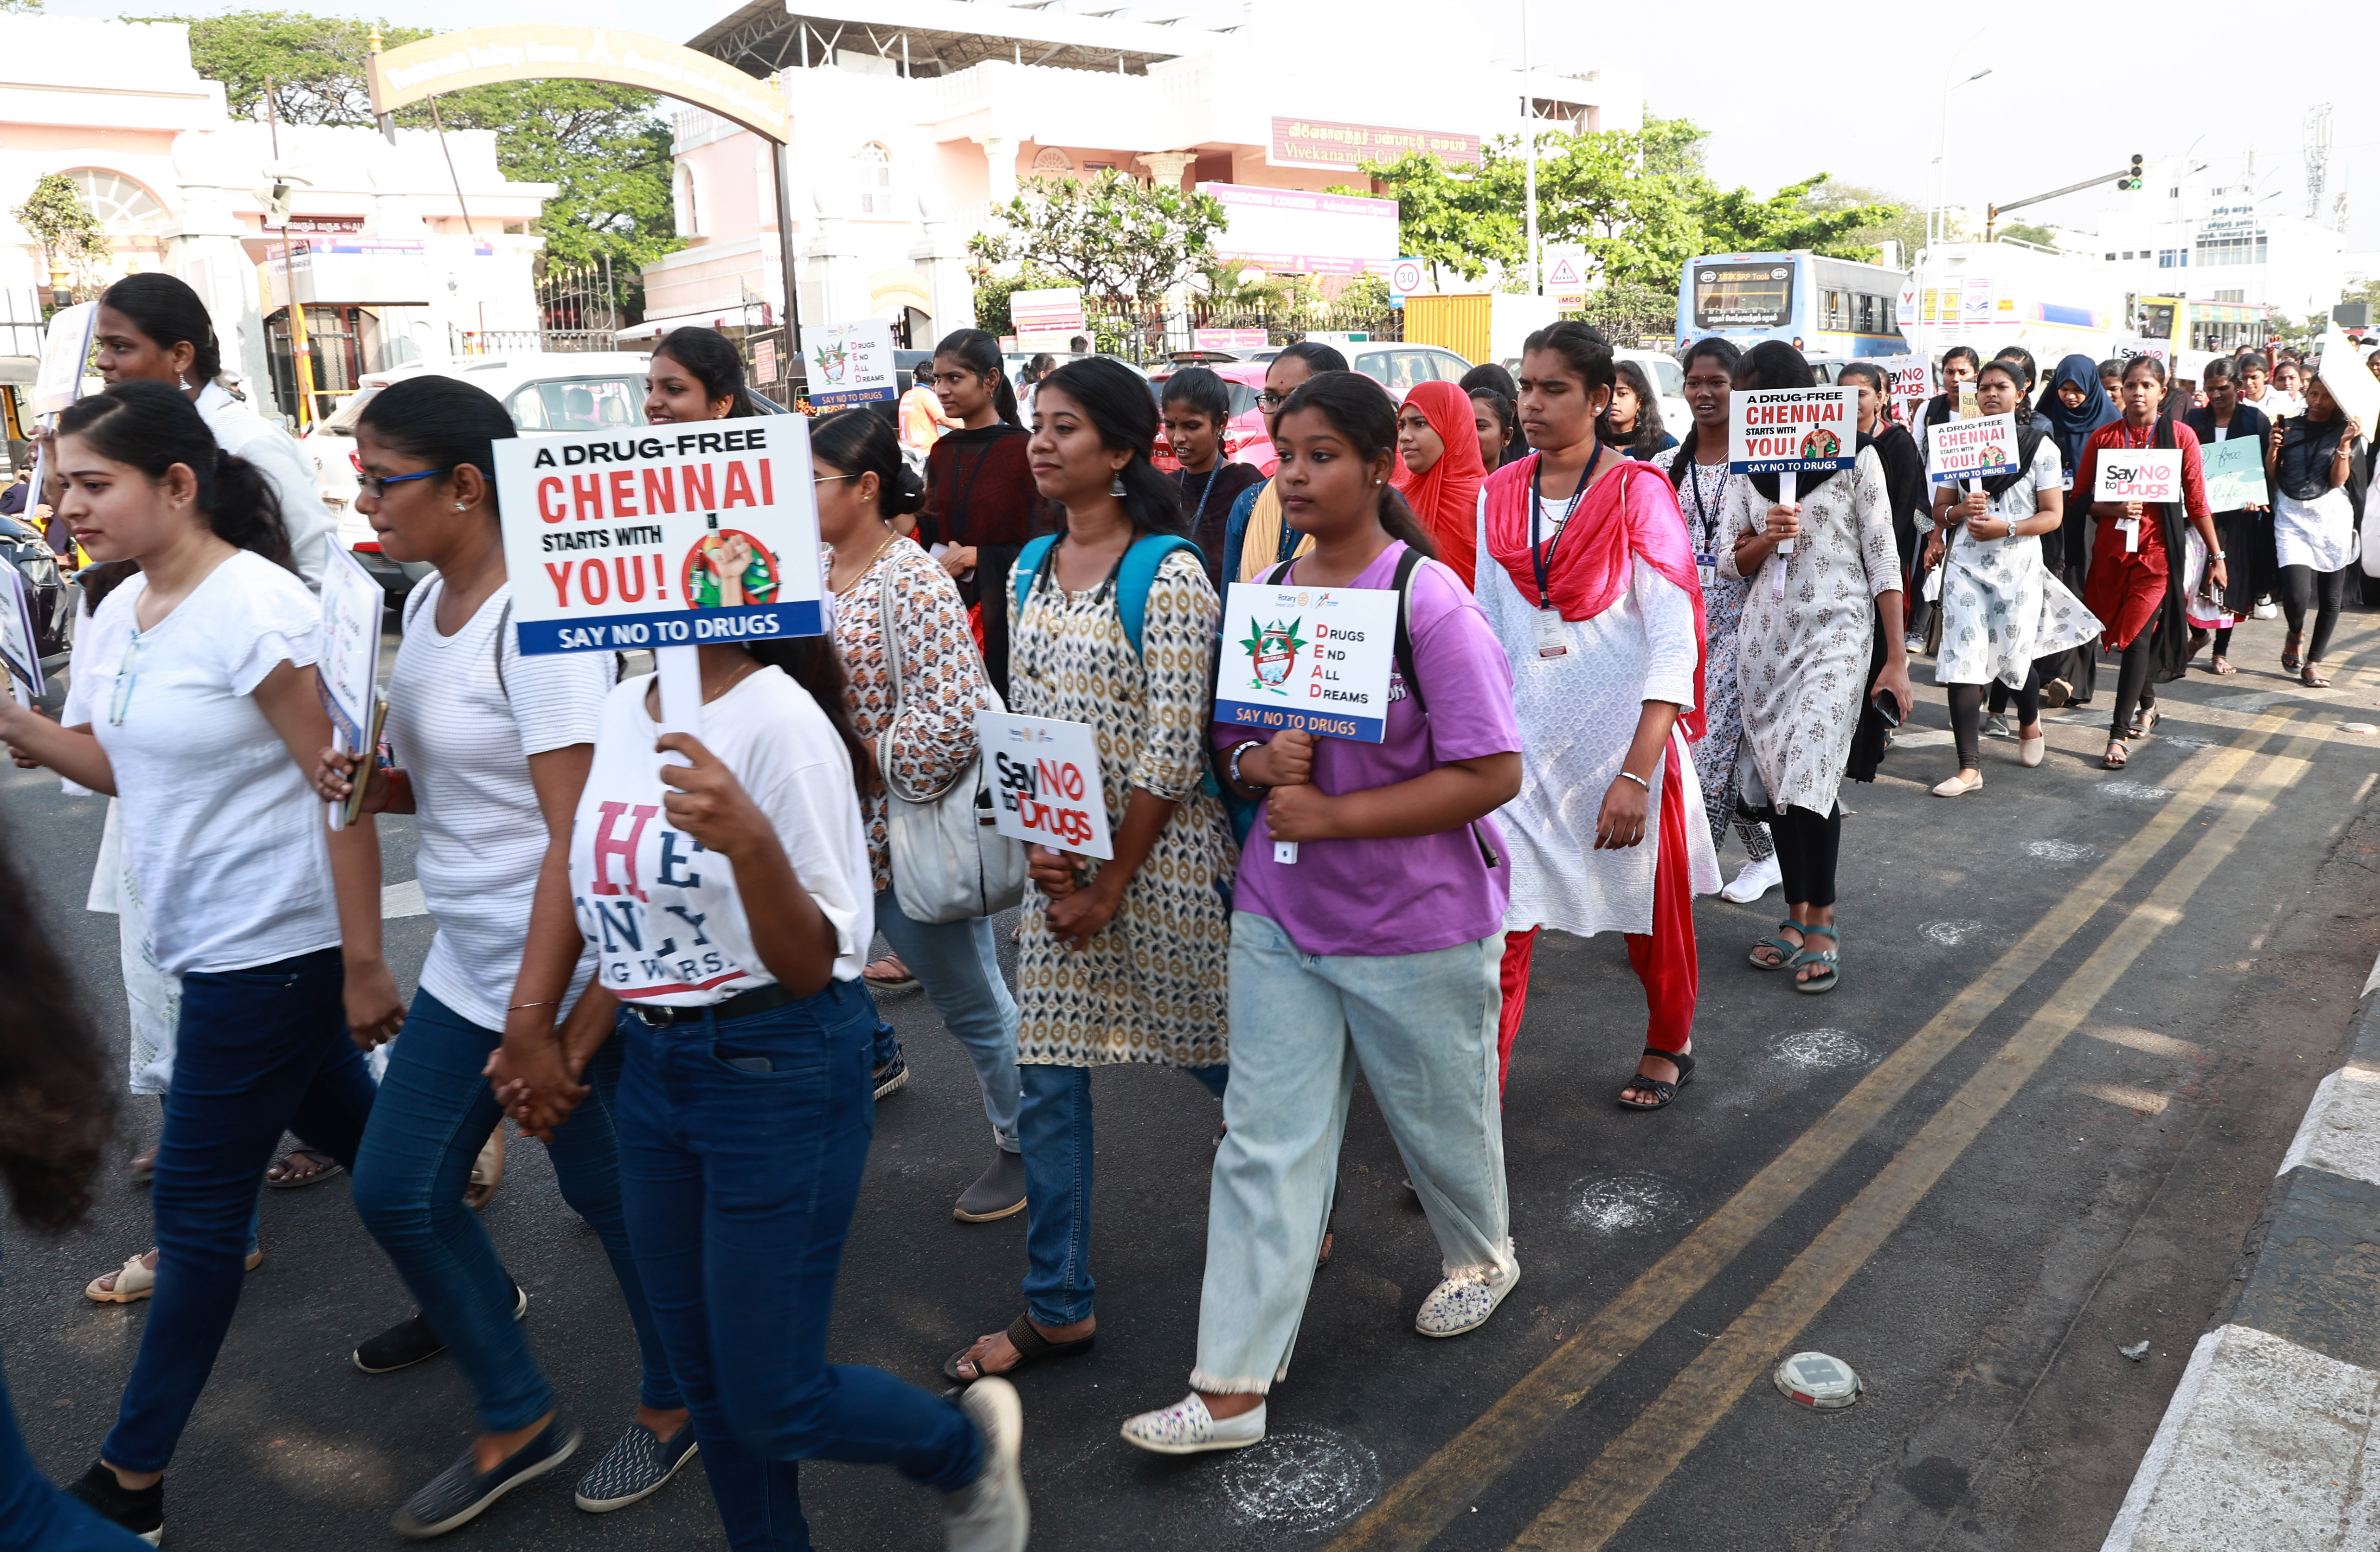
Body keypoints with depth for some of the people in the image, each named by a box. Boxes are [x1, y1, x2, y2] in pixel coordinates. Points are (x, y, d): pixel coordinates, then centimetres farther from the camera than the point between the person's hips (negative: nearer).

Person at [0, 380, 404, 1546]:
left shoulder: (254, 608, -19)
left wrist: (363, 967, -19)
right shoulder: (120, 614, 7)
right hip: (209, 938, 8)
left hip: (269, 947, -8)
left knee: (198, 1204, 2)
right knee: (340, 1124, 20)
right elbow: (128, 766, 16)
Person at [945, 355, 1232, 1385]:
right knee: (1048, 1081, 7)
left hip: (1160, 851, -6)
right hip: (1060, 855, 6)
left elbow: (1172, 750, -16)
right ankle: (1057, 1307, 20)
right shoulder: (1032, 570, 8)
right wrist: (1040, 847, -5)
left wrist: (1111, 886, -13)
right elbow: (1023, 723, 9)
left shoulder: (1168, 574, -13)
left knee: (1219, 1051, 11)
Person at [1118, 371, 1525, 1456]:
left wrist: (1334, 814, -22)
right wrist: (1259, 765, -12)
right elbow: (1229, 736, 12)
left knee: (1439, 1113, 18)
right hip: (1278, 912, 5)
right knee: (1265, 1140, 5)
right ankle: (1233, 1384, 13)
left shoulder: (1429, 600, -17)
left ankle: (1480, 1258, 49)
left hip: (1414, 924, -4)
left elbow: (1491, 774, -19)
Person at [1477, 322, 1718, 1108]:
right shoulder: (1499, 495, 4)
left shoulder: (1637, 493, -9)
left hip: (1624, 738, -3)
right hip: (1524, 740, 3)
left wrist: (1636, 773, -21)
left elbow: (1675, 644, -14)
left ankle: (1669, 1044, 42)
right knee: (1501, 926, -3)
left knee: (1653, 918, 16)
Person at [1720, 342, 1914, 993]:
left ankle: (1821, 925, 2)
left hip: (1837, 632, -4)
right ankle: (1797, 917, 18)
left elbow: (1882, 557, -3)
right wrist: (1766, 537, -13)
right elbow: (1730, 562, 10)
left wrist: (1897, 659, -6)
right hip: (1766, 635, 4)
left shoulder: (1854, 456, -2)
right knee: (1777, 780, 6)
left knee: (1810, 776, -13)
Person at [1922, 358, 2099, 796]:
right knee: (1963, 662, -9)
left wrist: (2008, 528, -19)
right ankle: (1970, 768, -7)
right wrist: (1959, 511, -14)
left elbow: (2053, 515, -3)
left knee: (2013, 660, 8)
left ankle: (2030, 725, 43)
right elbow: (1939, 510, 8)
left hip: (2018, 564, -1)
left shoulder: (2041, 447, 0)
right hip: (1966, 564, 1)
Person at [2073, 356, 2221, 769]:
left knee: (2138, 635, -11)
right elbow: (2081, 496, 7)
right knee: (2122, 634, 12)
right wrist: (2114, 510, -13)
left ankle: (2120, 733, -10)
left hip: (2157, 551, -3)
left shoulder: (2180, 436, 0)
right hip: (2111, 548, 3)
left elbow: (2196, 501, 2)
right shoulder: (2103, 437, 4)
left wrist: (2216, 554, 5)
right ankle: (2147, 703, 37)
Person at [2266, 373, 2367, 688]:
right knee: (2296, 594, -15)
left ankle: (2313, 662, 18)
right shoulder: (2288, 427, 8)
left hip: (2332, 517, 1)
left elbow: (2339, 480, -4)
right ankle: (2296, 634, 19)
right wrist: (2273, 449, -9)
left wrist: (2345, 443, -15)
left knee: (2330, 597, 4)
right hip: (2291, 517, -1)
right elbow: (2271, 477, 8)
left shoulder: (2346, 432, 5)